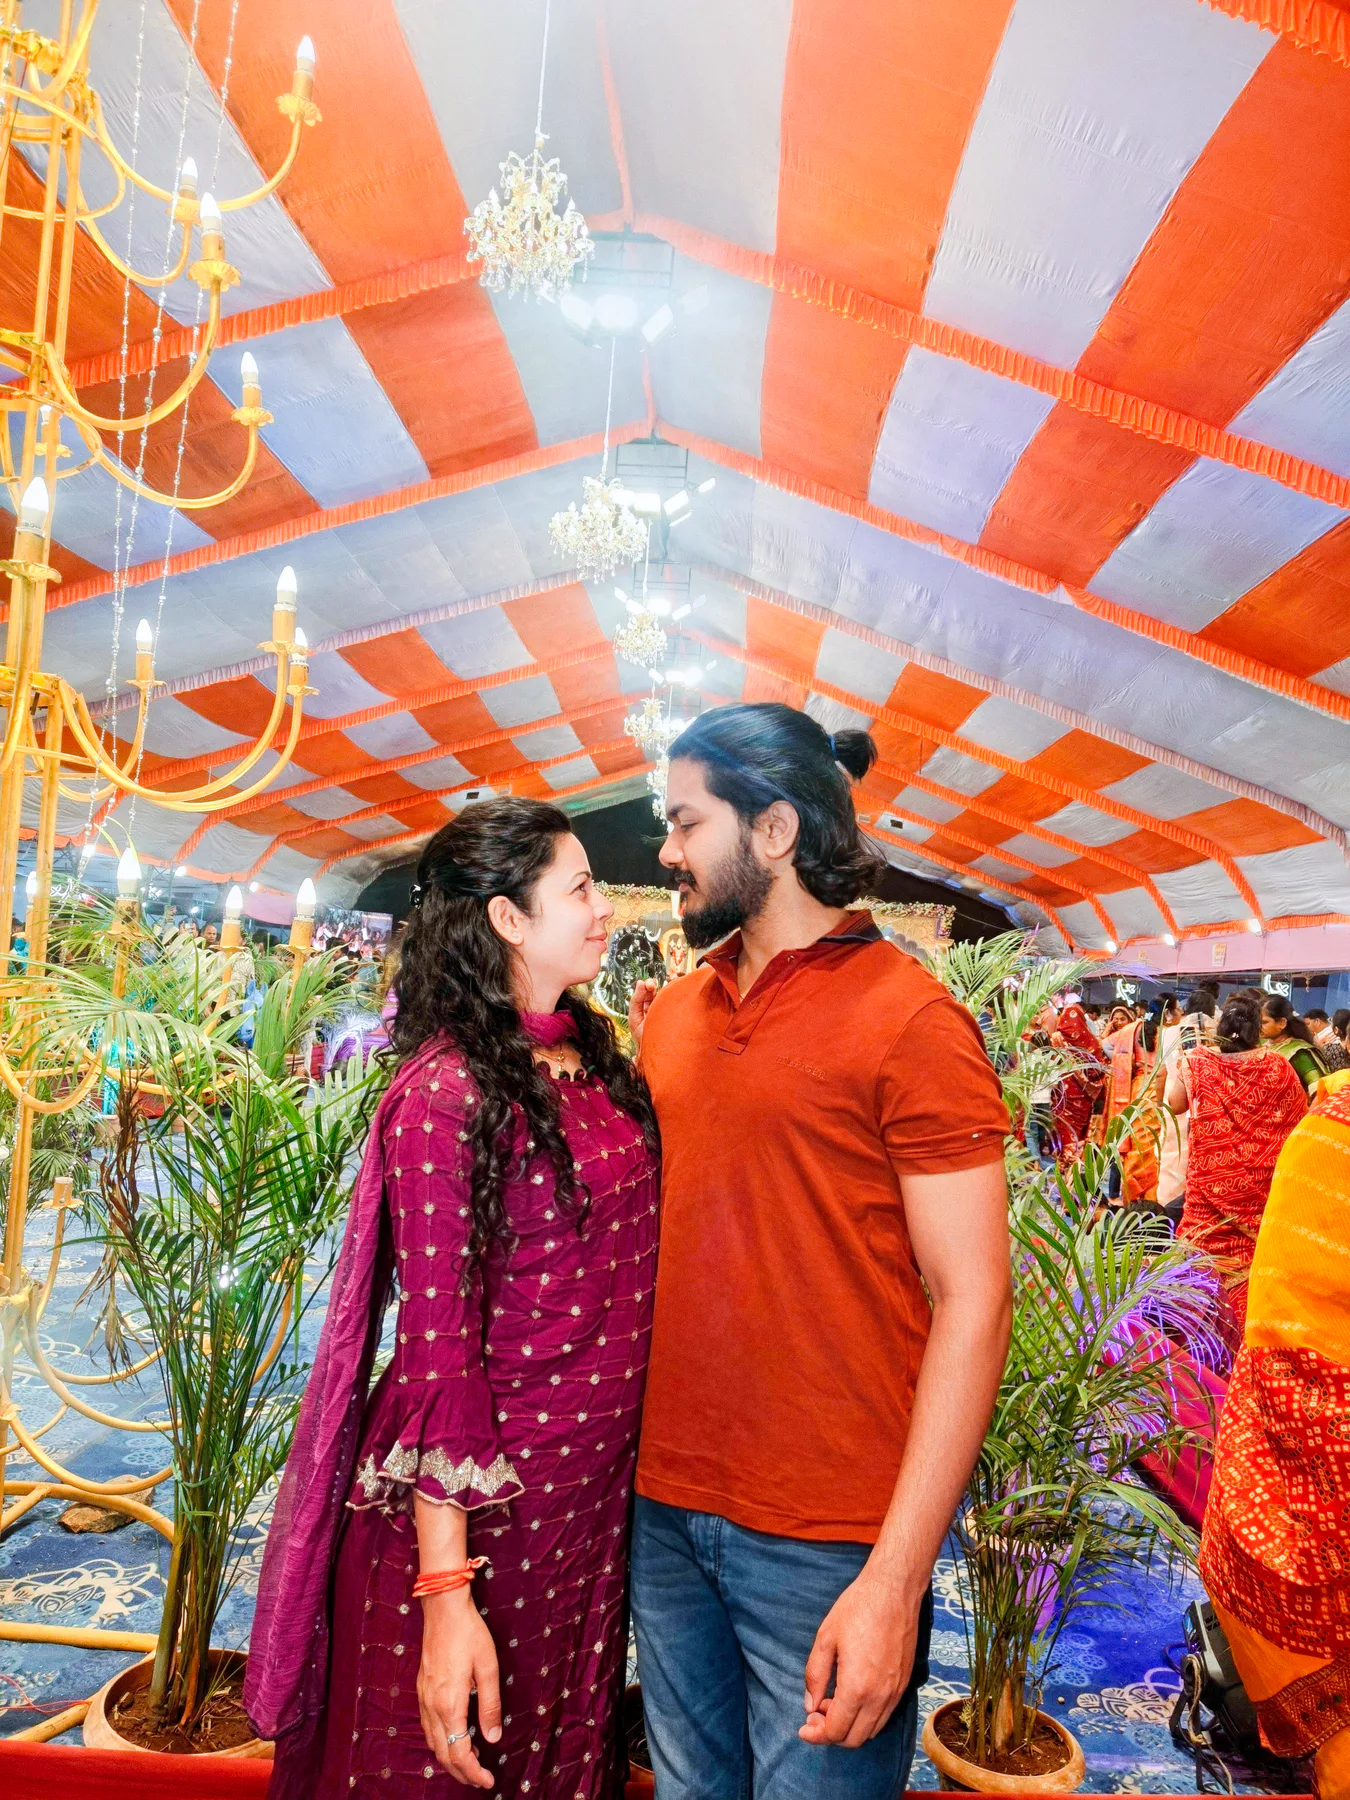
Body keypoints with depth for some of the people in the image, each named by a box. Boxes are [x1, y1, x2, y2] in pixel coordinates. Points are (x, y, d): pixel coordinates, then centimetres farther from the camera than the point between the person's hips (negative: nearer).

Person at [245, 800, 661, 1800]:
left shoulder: (593, 1055, 4)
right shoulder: (448, 1094, -19)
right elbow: (437, 1353, -20)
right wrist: (445, 1592, -20)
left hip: (598, 1482, 7)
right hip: (479, 1498, -7)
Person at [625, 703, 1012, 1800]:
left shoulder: (910, 1019, -13)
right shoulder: (669, 1014, 6)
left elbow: (973, 1303, -15)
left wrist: (897, 1580, -18)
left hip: (827, 1544, -6)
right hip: (663, 1509, 6)